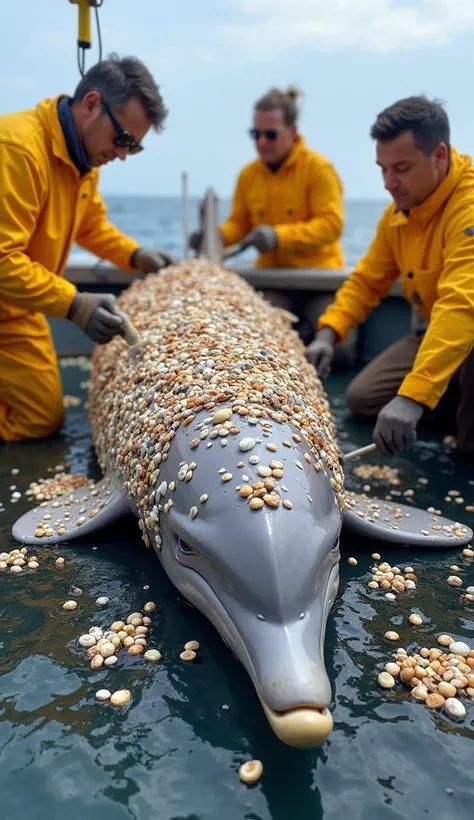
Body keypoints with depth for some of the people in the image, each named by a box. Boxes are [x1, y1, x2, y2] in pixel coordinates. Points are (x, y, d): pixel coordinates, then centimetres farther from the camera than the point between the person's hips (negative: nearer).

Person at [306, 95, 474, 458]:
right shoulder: (398, 213, -2)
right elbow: (367, 280, 6)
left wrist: (413, 396, -48)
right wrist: (328, 333, -11)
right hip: (439, 330, 8)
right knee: (362, 398, 1)